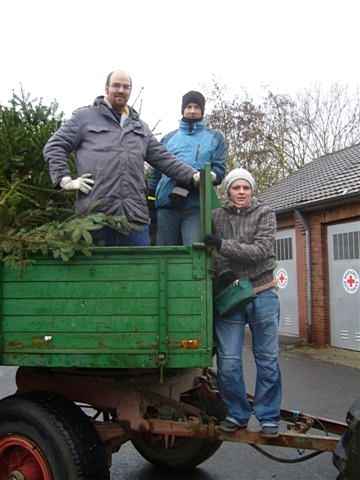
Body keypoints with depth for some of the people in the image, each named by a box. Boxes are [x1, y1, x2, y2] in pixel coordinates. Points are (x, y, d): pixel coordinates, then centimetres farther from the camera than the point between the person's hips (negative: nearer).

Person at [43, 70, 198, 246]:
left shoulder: (140, 126, 25)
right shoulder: (85, 117, 10)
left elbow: (163, 158, 22)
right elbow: (54, 147, 7)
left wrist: (192, 175, 10)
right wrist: (65, 179, -6)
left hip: (135, 214, 4)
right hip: (95, 212, -4)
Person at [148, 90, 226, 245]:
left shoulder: (215, 137, 19)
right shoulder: (168, 138, 25)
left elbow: (219, 169, 6)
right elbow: (157, 171, 22)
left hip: (196, 205, -2)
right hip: (167, 203, 2)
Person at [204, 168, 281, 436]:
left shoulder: (265, 213, 0)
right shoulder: (217, 216, 4)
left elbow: (261, 250, -13)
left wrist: (224, 245, -23)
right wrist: (220, 272, -11)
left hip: (262, 295, -1)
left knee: (267, 359, 6)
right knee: (228, 362, -1)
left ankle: (269, 416, 22)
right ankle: (237, 414, 19)